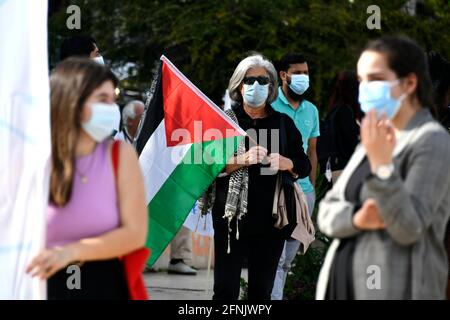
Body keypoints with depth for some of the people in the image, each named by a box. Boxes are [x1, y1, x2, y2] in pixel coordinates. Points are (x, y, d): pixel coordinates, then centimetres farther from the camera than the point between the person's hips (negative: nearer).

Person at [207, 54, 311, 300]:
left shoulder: (284, 123, 11)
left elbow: (304, 166, 10)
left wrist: (286, 163, -11)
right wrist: (243, 160, -21)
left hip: (270, 221, 2)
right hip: (231, 217, -2)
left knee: (262, 290, 6)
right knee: (226, 289, -5)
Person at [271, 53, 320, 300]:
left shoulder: (311, 110, 14)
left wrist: (312, 187, 15)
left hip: (304, 191, 6)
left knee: (287, 260, 10)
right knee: (276, 257, -12)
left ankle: (271, 295, 21)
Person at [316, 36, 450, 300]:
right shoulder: (375, 142, 17)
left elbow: (409, 228, -18)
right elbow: (328, 213, 9)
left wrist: (381, 165, -28)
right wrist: (356, 219, -13)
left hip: (396, 291, -8)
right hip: (348, 287, 8)